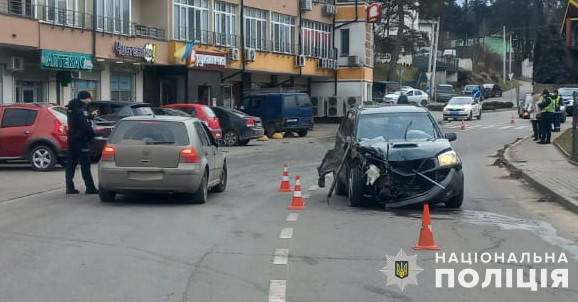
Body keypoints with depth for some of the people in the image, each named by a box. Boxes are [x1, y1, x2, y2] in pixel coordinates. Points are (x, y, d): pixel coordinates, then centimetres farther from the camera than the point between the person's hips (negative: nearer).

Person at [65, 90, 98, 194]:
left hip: (72, 138, 9)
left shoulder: (71, 109, 14)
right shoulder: (81, 109, -15)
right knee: (85, 164, -5)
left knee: (71, 163, 10)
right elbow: (85, 125, -22)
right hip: (80, 139, -9)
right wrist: (92, 133, -8)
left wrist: (91, 115, 24)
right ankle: (90, 187, -3)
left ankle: (70, 187, 10)